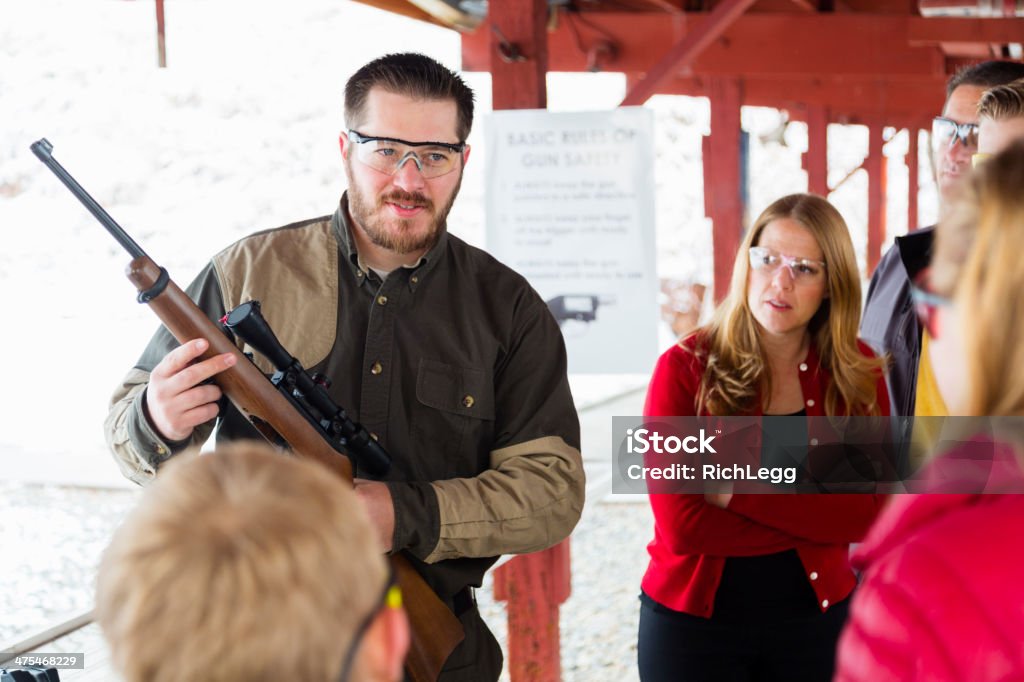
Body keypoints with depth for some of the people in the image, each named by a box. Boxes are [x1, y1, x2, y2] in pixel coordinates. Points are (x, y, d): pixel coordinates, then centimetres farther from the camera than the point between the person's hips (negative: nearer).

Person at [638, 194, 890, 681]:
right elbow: (681, 527, -18)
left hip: (816, 618, 2)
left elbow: (868, 514, -11)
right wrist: (816, 516, -16)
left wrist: (741, 492, -19)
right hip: (693, 619, -2)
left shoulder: (858, 375, -3)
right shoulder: (684, 368, -11)